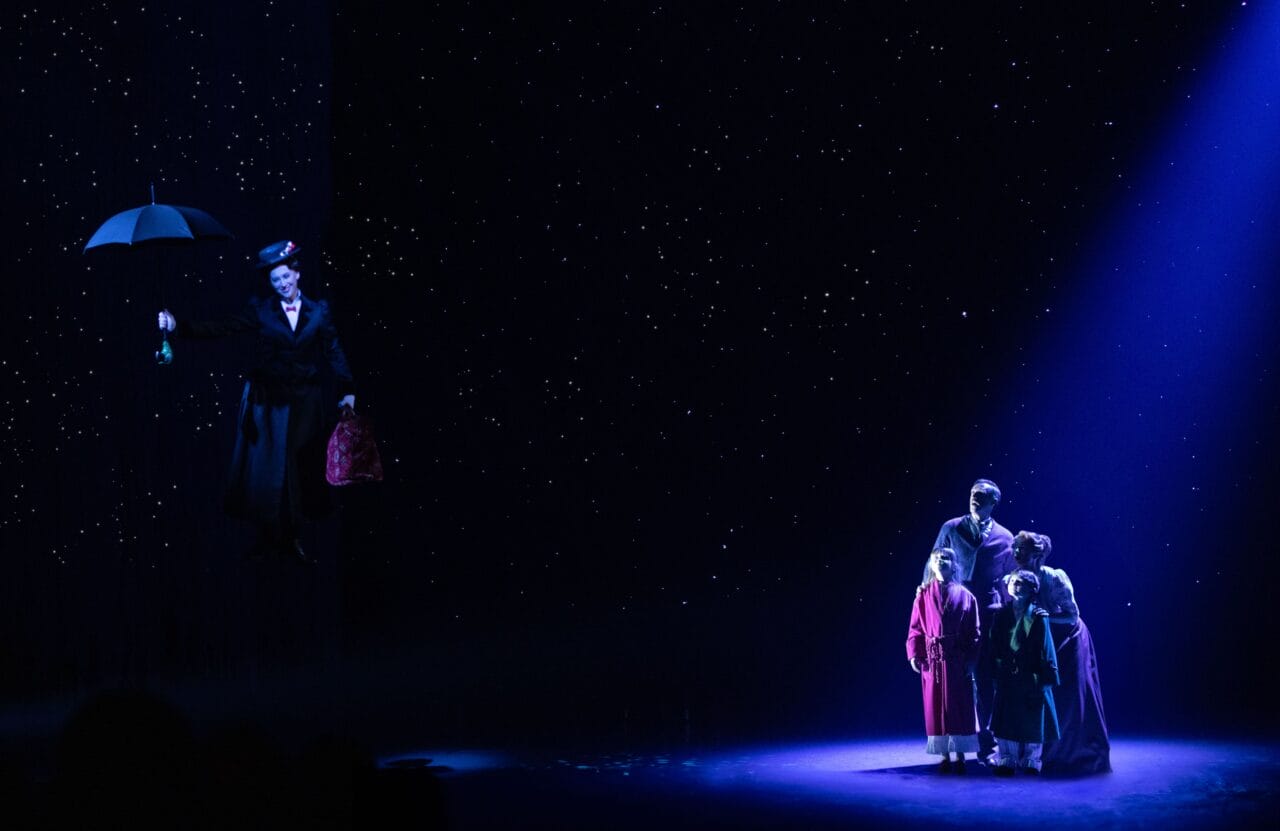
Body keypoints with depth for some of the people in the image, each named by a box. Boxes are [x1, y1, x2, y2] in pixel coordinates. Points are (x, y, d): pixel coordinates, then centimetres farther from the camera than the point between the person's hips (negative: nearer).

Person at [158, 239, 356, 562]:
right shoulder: (261, 310, 1)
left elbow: (334, 353, 3)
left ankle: (292, 536, 14)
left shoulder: (319, 311, 4)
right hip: (268, 402, -1)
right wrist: (179, 327, -18)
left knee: (301, 469, 4)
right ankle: (268, 535, 11)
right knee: (268, 469, 1)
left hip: (305, 403, 1)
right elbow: (221, 328, -7)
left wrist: (347, 391, -6)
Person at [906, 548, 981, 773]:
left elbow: (974, 633, 1)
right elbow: (916, 629, 4)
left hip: (958, 661, -1)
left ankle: (960, 755, 7)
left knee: (959, 707, 1)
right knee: (936, 707, 2)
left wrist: (971, 661, -8)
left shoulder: (965, 596, 3)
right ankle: (944, 756, 7)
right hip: (932, 659, 1)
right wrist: (914, 654, -8)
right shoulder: (924, 596, 5)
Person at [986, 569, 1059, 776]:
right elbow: (993, 647, 7)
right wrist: (995, 670, -1)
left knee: (1032, 722, 3)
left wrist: (1047, 677, -9)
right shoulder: (1001, 615, 5)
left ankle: (1030, 762, 16)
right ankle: (1006, 761, 12)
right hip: (1007, 678, 2)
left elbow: (1046, 649, -4)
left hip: (1031, 678, -2)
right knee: (1005, 721, 2)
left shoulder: (1038, 617, -4)